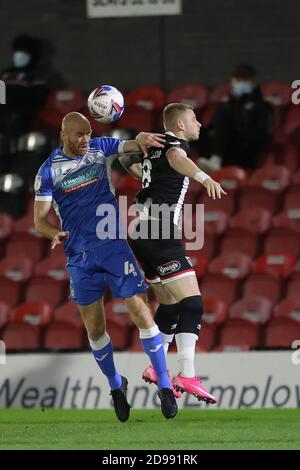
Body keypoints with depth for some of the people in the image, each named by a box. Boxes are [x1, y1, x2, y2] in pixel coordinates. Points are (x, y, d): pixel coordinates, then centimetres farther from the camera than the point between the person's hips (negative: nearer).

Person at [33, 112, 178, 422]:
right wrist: (55, 233, -23)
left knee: (139, 312, -10)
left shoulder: (100, 149, 3)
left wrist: (141, 140, -32)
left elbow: (130, 146, -7)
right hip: (80, 256, 0)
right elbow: (40, 220, 0)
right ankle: (116, 386, 27)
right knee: (94, 329, 6)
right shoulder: (49, 170, -1)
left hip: (114, 245, 0)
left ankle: (164, 386, -6)